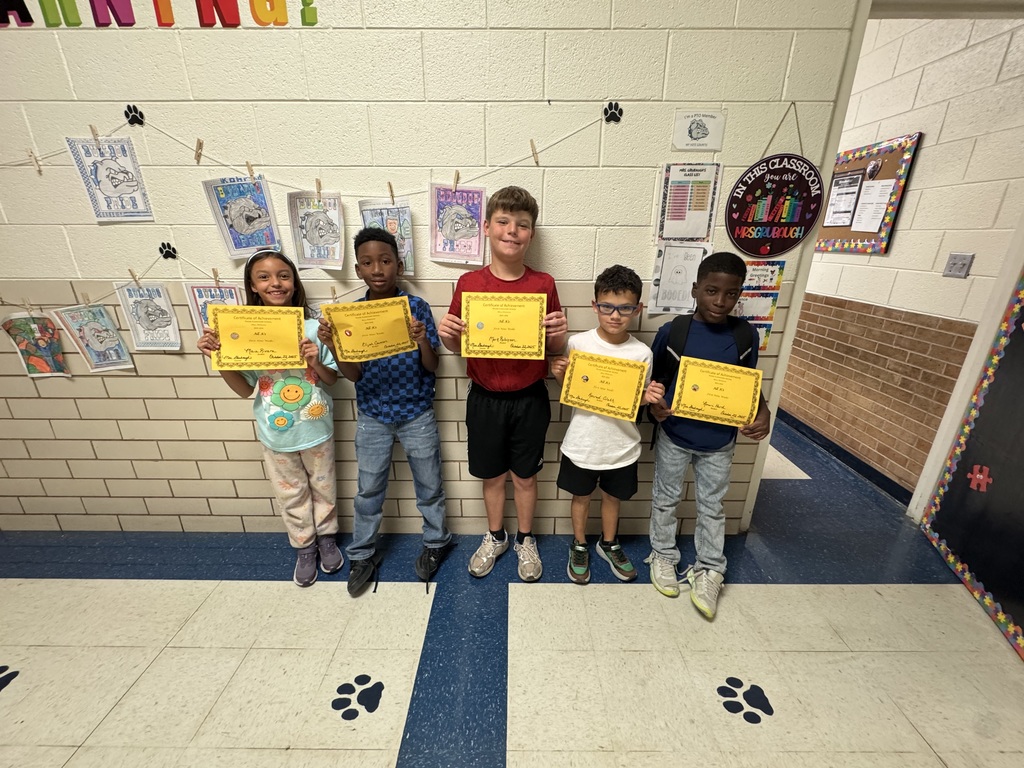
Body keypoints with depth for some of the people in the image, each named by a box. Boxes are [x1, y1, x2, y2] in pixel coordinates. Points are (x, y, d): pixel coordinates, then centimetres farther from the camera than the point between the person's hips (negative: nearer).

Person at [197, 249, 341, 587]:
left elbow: (332, 379, -7)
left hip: (315, 427, -1)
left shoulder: (313, 327, -13)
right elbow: (244, 388, -3)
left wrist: (316, 363, -27)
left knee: (323, 487, 19)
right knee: (290, 494, 19)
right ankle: (304, 547, 42)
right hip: (275, 433, 1)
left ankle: (327, 537, 44)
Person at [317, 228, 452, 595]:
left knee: (429, 486, 15)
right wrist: (332, 345, -22)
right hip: (372, 417, 2)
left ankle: (436, 542, 39)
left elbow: (431, 366, -11)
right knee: (368, 491, 17)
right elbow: (353, 375, -4)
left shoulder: (417, 307, -11)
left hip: (417, 415, -2)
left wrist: (422, 340, -31)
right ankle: (362, 555, 39)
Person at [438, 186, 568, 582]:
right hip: (485, 398, 1)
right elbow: (457, 347, 3)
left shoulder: (544, 284, -6)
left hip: (530, 399, 0)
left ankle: (525, 540, 42)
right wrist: (446, 334, -19)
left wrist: (559, 334, -20)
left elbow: (555, 349, 2)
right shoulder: (469, 283, -6)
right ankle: (495, 537, 44)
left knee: (524, 475, 16)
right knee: (491, 474, 18)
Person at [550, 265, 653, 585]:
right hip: (582, 444, -1)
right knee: (581, 497, 20)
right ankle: (579, 545, 46)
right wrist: (559, 375, -21)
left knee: (613, 497, 23)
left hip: (621, 447, 1)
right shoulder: (578, 343, -12)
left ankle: (608, 544, 50)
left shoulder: (642, 353, -11)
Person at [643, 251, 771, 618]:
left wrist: (762, 413, -14)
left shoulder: (745, 335, -7)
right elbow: (652, 377, -2)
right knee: (665, 499, 17)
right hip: (674, 436, -1)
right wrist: (654, 404, -21)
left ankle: (709, 571, 38)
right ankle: (663, 555, 40)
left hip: (720, 441, 2)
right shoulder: (672, 331, -13)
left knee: (712, 506, 18)